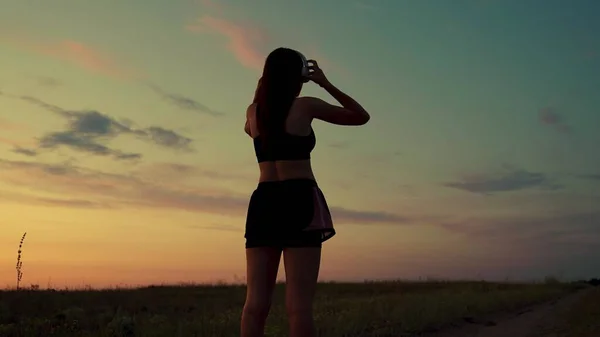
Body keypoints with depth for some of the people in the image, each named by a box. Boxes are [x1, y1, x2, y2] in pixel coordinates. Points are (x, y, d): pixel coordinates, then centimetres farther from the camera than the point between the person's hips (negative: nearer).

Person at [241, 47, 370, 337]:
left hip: (263, 203, 4)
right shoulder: (305, 106, 0)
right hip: (299, 203, -4)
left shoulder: (254, 112, 12)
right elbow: (361, 116, 9)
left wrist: (265, 86, 31)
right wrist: (326, 84, 15)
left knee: (256, 301, 0)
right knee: (299, 304, -9)